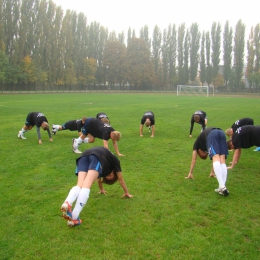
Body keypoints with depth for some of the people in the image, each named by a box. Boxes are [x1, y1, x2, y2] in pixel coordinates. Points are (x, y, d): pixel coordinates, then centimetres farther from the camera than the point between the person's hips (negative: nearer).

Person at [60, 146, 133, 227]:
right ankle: (74, 217, -35)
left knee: (79, 185, -11)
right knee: (86, 186, -20)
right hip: (97, 157, -6)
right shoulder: (114, 161, 35)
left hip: (84, 156, 6)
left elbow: (98, 176, 62)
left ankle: (67, 203, -43)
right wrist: (126, 193, 56)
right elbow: (121, 180, 43)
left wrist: (101, 189, 77)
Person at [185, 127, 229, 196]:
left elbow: (193, 160, 36)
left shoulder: (197, 144, 36)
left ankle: (222, 186, -31)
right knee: (222, 161, 0)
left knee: (216, 159, -16)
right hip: (221, 133, 4)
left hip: (211, 135, -4)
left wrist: (190, 174, 42)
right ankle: (222, 187, -15)